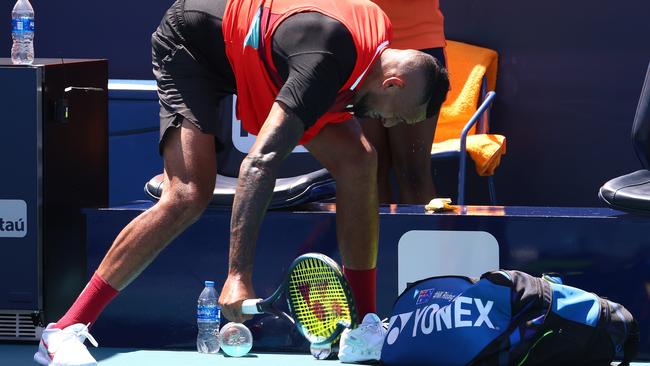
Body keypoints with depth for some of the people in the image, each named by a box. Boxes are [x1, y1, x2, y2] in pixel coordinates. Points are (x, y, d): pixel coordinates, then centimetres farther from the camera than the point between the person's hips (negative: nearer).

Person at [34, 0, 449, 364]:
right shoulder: (326, 64, -40)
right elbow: (260, 162, -46)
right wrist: (239, 275, -51)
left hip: (256, 56, 8)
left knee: (358, 157, -7)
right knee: (189, 195, -25)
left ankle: (365, 322, 3)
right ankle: (64, 332, -22)